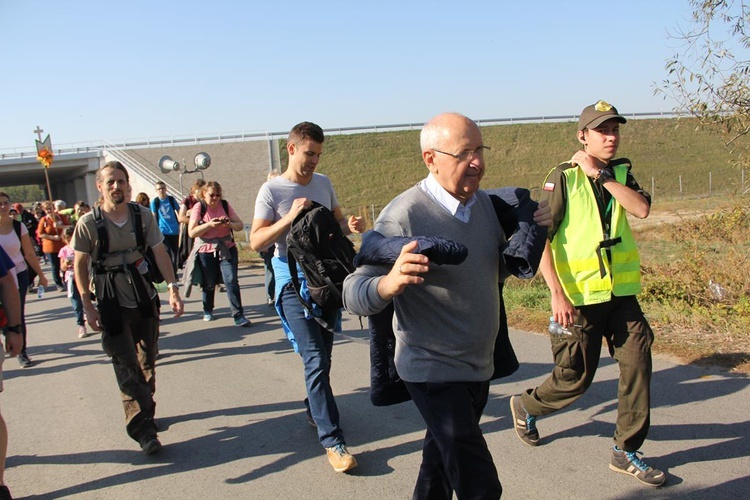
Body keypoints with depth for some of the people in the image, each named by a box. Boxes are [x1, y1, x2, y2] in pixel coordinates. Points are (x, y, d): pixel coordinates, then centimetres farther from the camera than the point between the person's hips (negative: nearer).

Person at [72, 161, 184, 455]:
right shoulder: (88, 223, -8)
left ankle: (144, 412, 31)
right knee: (126, 365, -6)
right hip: (111, 301, -3)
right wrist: (87, 307, -5)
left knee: (147, 359, 12)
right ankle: (142, 429, -3)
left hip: (143, 294, 3)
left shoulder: (142, 215, -2)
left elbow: (159, 252, 0)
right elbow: (80, 265, -2)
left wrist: (173, 289, -8)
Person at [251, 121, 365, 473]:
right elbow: (256, 242, -12)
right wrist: (290, 217, -24)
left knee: (323, 355, 15)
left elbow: (337, 223, 17)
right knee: (315, 359, -12)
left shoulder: (323, 183, 8)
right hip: (294, 282, -6)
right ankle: (332, 440, -8)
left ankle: (314, 411, 37)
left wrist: (350, 226, -6)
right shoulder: (271, 191, -8)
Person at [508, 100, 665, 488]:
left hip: (621, 293, 5)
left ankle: (626, 452, 17)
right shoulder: (562, 177, -9)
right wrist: (557, 293, -20)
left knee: (637, 363, 1)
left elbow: (641, 209, -11)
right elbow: (540, 239, -14)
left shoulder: (620, 172, 8)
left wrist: (602, 175, -16)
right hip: (580, 296, -5)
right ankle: (526, 406, 34)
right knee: (575, 377, 5)